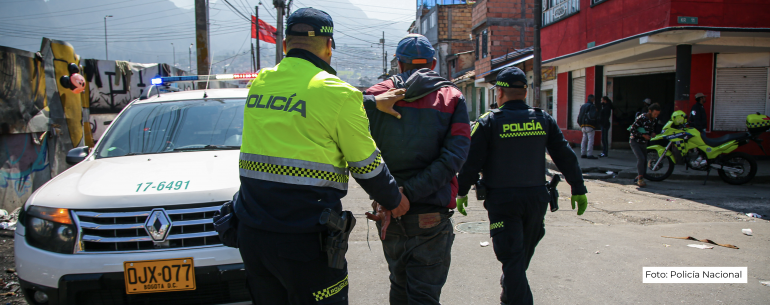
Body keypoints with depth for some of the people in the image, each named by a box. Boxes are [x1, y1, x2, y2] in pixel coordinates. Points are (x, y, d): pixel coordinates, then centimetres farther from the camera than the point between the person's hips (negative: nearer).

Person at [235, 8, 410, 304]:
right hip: (304, 241, -6)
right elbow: (366, 166, -4)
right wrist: (394, 200, 14)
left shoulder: (258, 84, 7)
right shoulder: (336, 92, -11)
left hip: (250, 235, 6)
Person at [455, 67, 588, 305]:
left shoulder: (488, 122, -8)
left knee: (511, 257, 1)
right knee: (524, 253, 23)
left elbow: (472, 161, -9)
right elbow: (566, 157, 4)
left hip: (502, 199, -4)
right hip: (536, 197, 5)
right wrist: (578, 190, 11)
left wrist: (461, 192, 3)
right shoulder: (544, 120, 3)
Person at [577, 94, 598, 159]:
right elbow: (593, 116, -19)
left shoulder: (582, 106, 16)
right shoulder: (592, 106, -8)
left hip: (583, 125, 8)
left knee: (584, 139, 10)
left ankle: (583, 154, 10)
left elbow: (579, 116, 16)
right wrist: (596, 123, -5)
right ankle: (589, 154, -11)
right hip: (590, 125, -8)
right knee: (590, 140, -7)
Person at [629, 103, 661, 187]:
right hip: (635, 141, -7)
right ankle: (640, 179, -15)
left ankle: (636, 180, 18)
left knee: (644, 161, 6)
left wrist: (652, 133, -4)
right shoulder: (641, 118, -20)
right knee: (641, 158, -22)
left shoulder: (653, 119, 2)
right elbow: (632, 129, -19)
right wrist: (643, 135, -22)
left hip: (643, 143, 8)